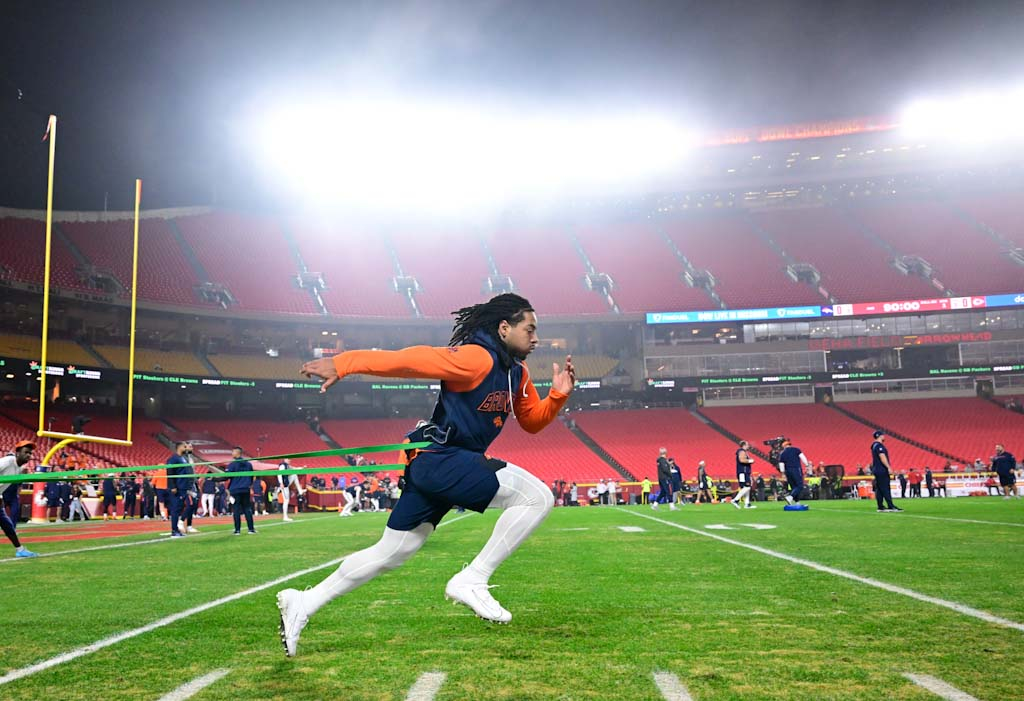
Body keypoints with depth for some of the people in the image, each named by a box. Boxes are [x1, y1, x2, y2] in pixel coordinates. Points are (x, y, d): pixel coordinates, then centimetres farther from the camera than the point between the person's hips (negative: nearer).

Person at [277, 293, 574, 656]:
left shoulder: (516, 371, 13)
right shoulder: (475, 358, -16)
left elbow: (532, 421, 20)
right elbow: (407, 359, -23)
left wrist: (558, 394, 2)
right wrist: (343, 363, -30)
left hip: (431, 464, 10)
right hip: (441, 459, -10)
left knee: (390, 553, 14)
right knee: (538, 497, -15)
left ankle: (303, 603, 22)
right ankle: (472, 581, -11)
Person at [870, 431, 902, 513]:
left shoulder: (874, 445, 17)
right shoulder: (879, 445, -14)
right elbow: (882, 457, -23)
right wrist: (889, 467, -25)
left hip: (877, 470, 10)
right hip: (882, 470, -10)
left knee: (879, 489, 8)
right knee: (886, 488, -11)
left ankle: (880, 507, 10)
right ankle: (891, 506, -12)